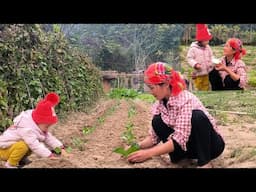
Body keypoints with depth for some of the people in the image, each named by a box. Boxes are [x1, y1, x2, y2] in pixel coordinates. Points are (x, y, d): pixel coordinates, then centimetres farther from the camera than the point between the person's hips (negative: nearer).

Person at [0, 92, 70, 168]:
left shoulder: (39, 126, -1)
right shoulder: (27, 129, -32)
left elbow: (49, 138, 0)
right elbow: (35, 145, -37)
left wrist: (61, 148, -11)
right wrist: (50, 156, -38)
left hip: (15, 145, 9)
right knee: (23, 145, -35)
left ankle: (21, 159, 14)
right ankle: (11, 164, -12)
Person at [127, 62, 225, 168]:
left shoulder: (186, 99, -28)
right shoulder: (159, 105, -6)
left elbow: (180, 138, -33)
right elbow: (154, 136, 1)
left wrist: (148, 153, -34)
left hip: (212, 143, -6)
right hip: (191, 146, 6)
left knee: (197, 116, -35)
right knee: (157, 121, -13)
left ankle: (204, 162, -20)